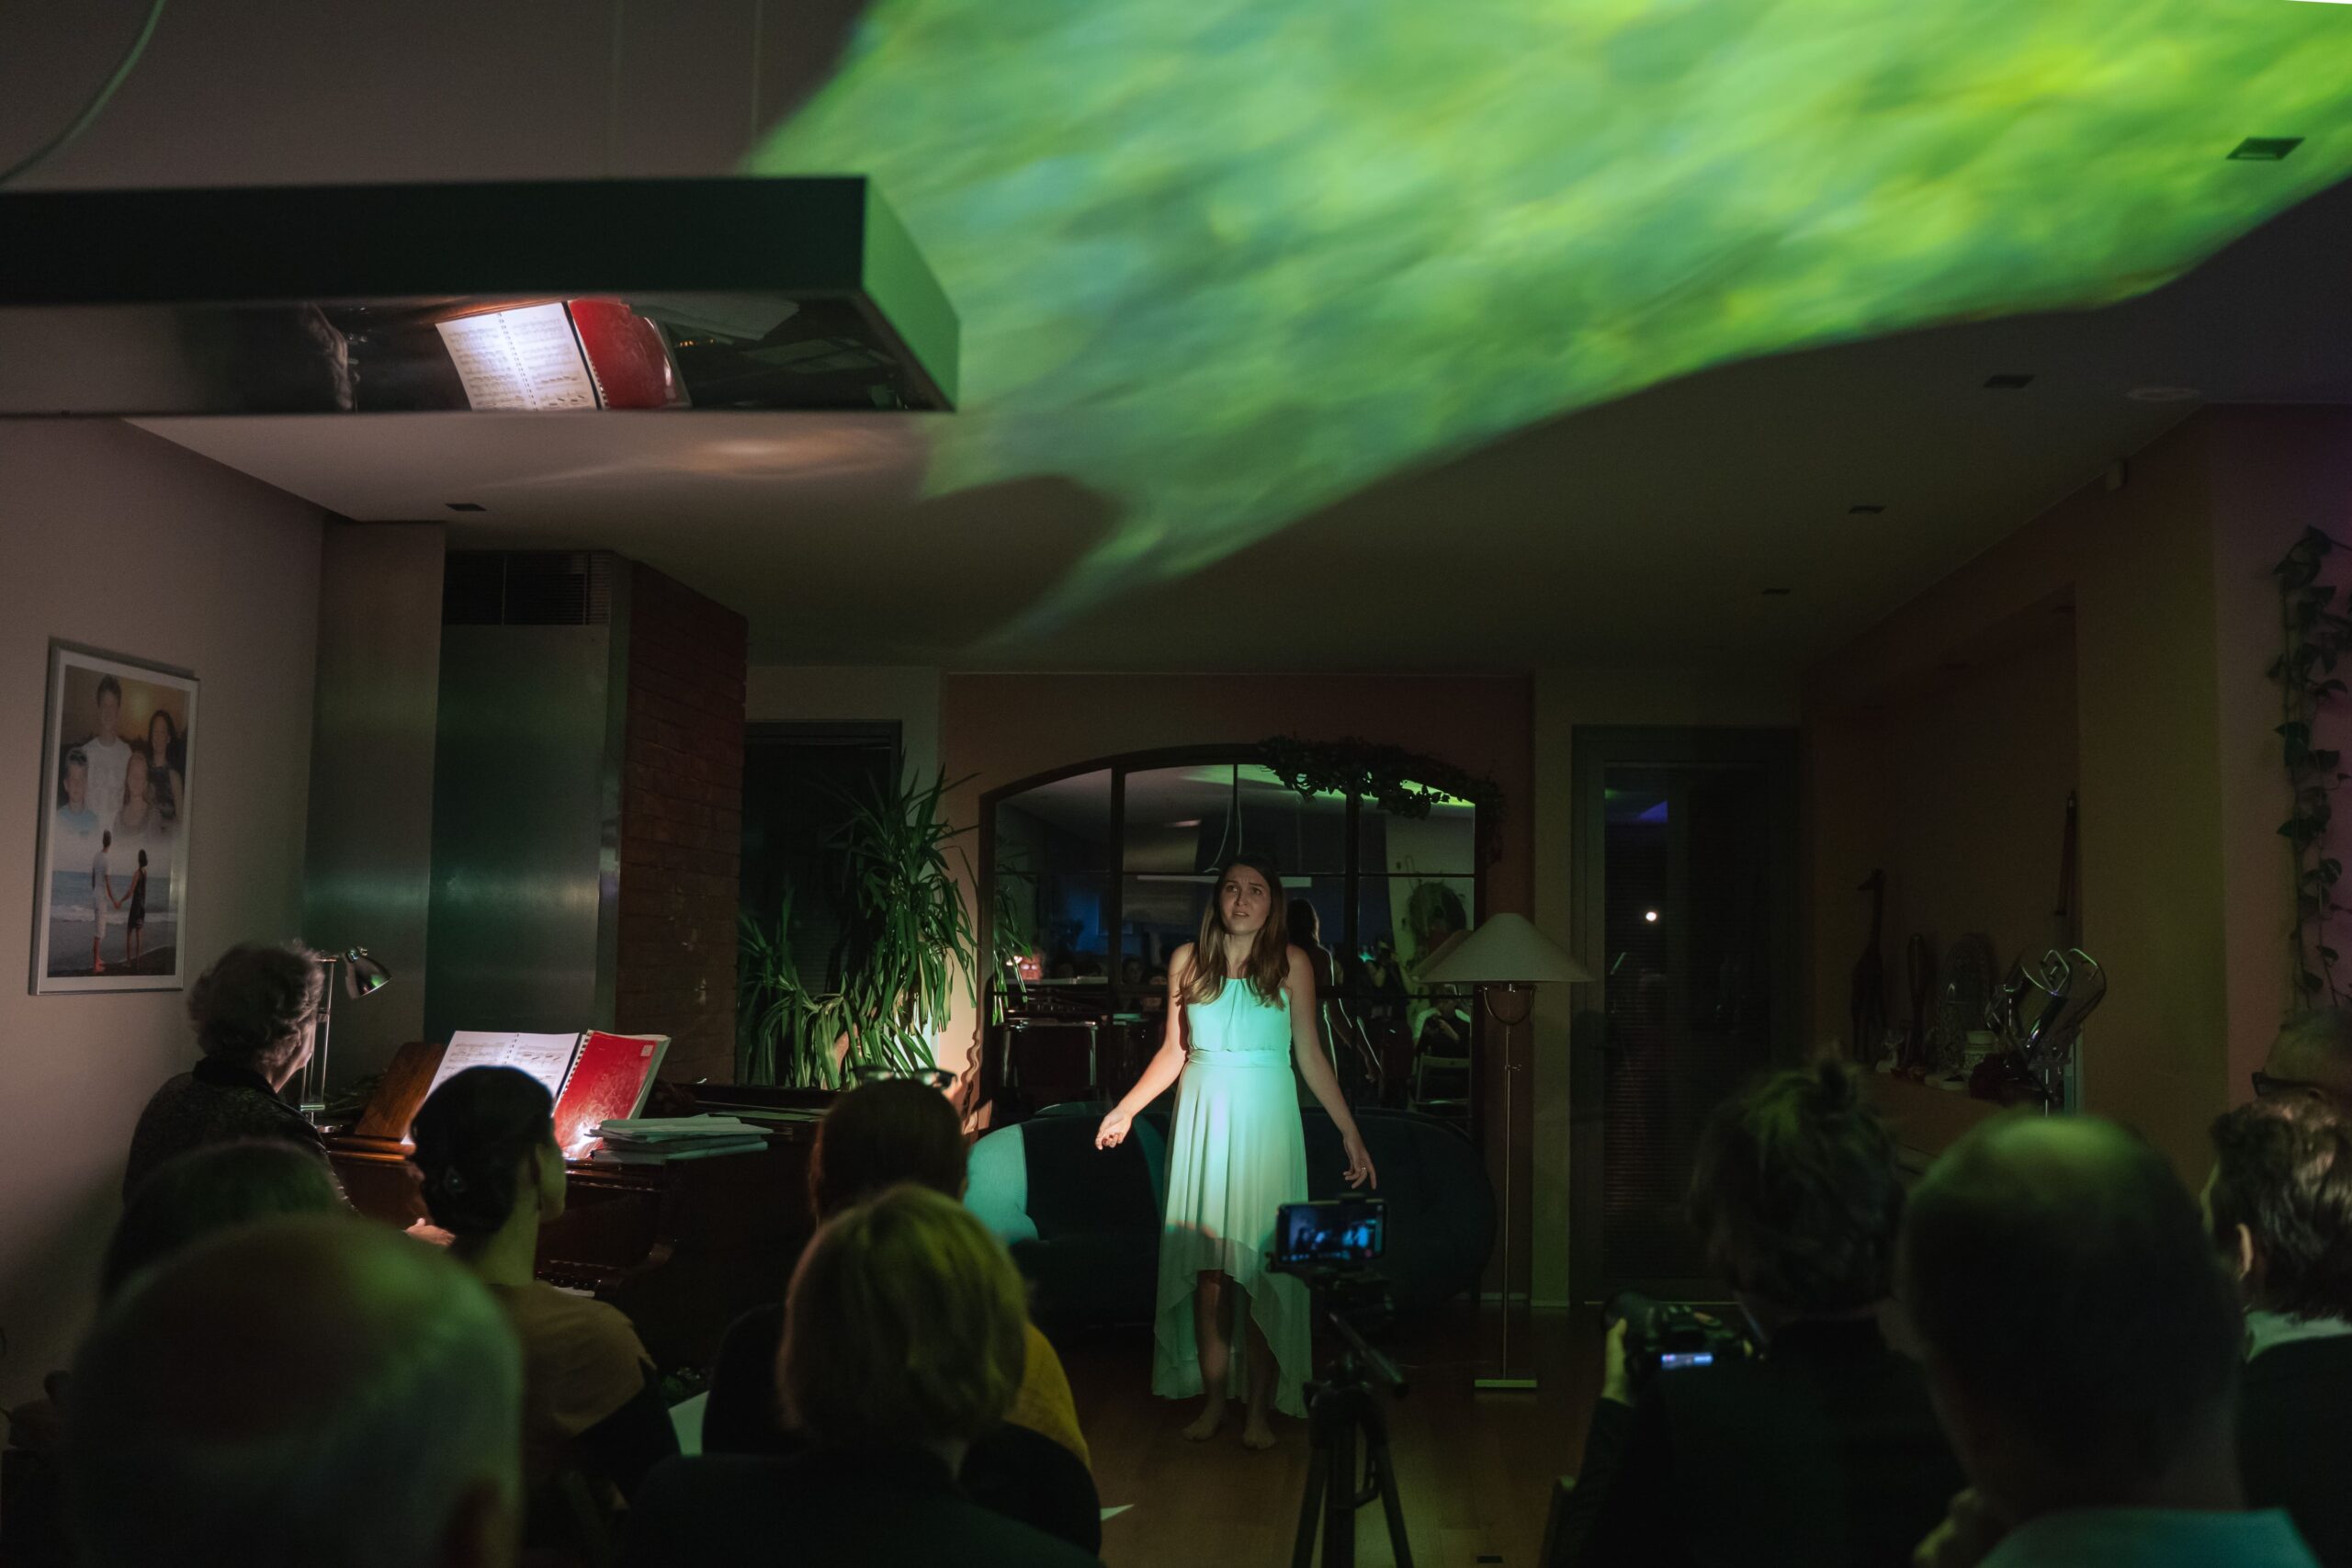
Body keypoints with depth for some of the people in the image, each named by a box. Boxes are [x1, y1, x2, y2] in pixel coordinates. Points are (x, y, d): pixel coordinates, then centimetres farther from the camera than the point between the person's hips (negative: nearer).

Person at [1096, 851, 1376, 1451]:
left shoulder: (1291, 964, 2)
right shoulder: (1188, 961, 6)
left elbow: (1311, 1055, 4)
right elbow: (1173, 1051, 11)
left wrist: (1350, 1132, 0)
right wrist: (1127, 1108, 5)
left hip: (1265, 1117, -1)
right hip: (1203, 1115, 2)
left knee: (1261, 1263, -3)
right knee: (1206, 1267, 1)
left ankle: (1260, 1408, 6)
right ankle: (1213, 1400, 13)